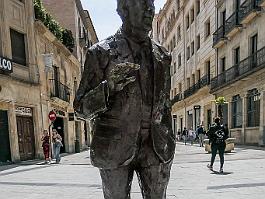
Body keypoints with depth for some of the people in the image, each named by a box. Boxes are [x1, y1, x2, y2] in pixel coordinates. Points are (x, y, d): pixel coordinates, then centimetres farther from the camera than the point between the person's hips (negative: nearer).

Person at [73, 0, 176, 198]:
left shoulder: (162, 54, 11)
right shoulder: (101, 52, -2)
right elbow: (82, 107, -3)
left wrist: (168, 145, 14)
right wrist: (108, 87, -22)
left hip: (154, 146, 4)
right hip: (115, 147, -3)